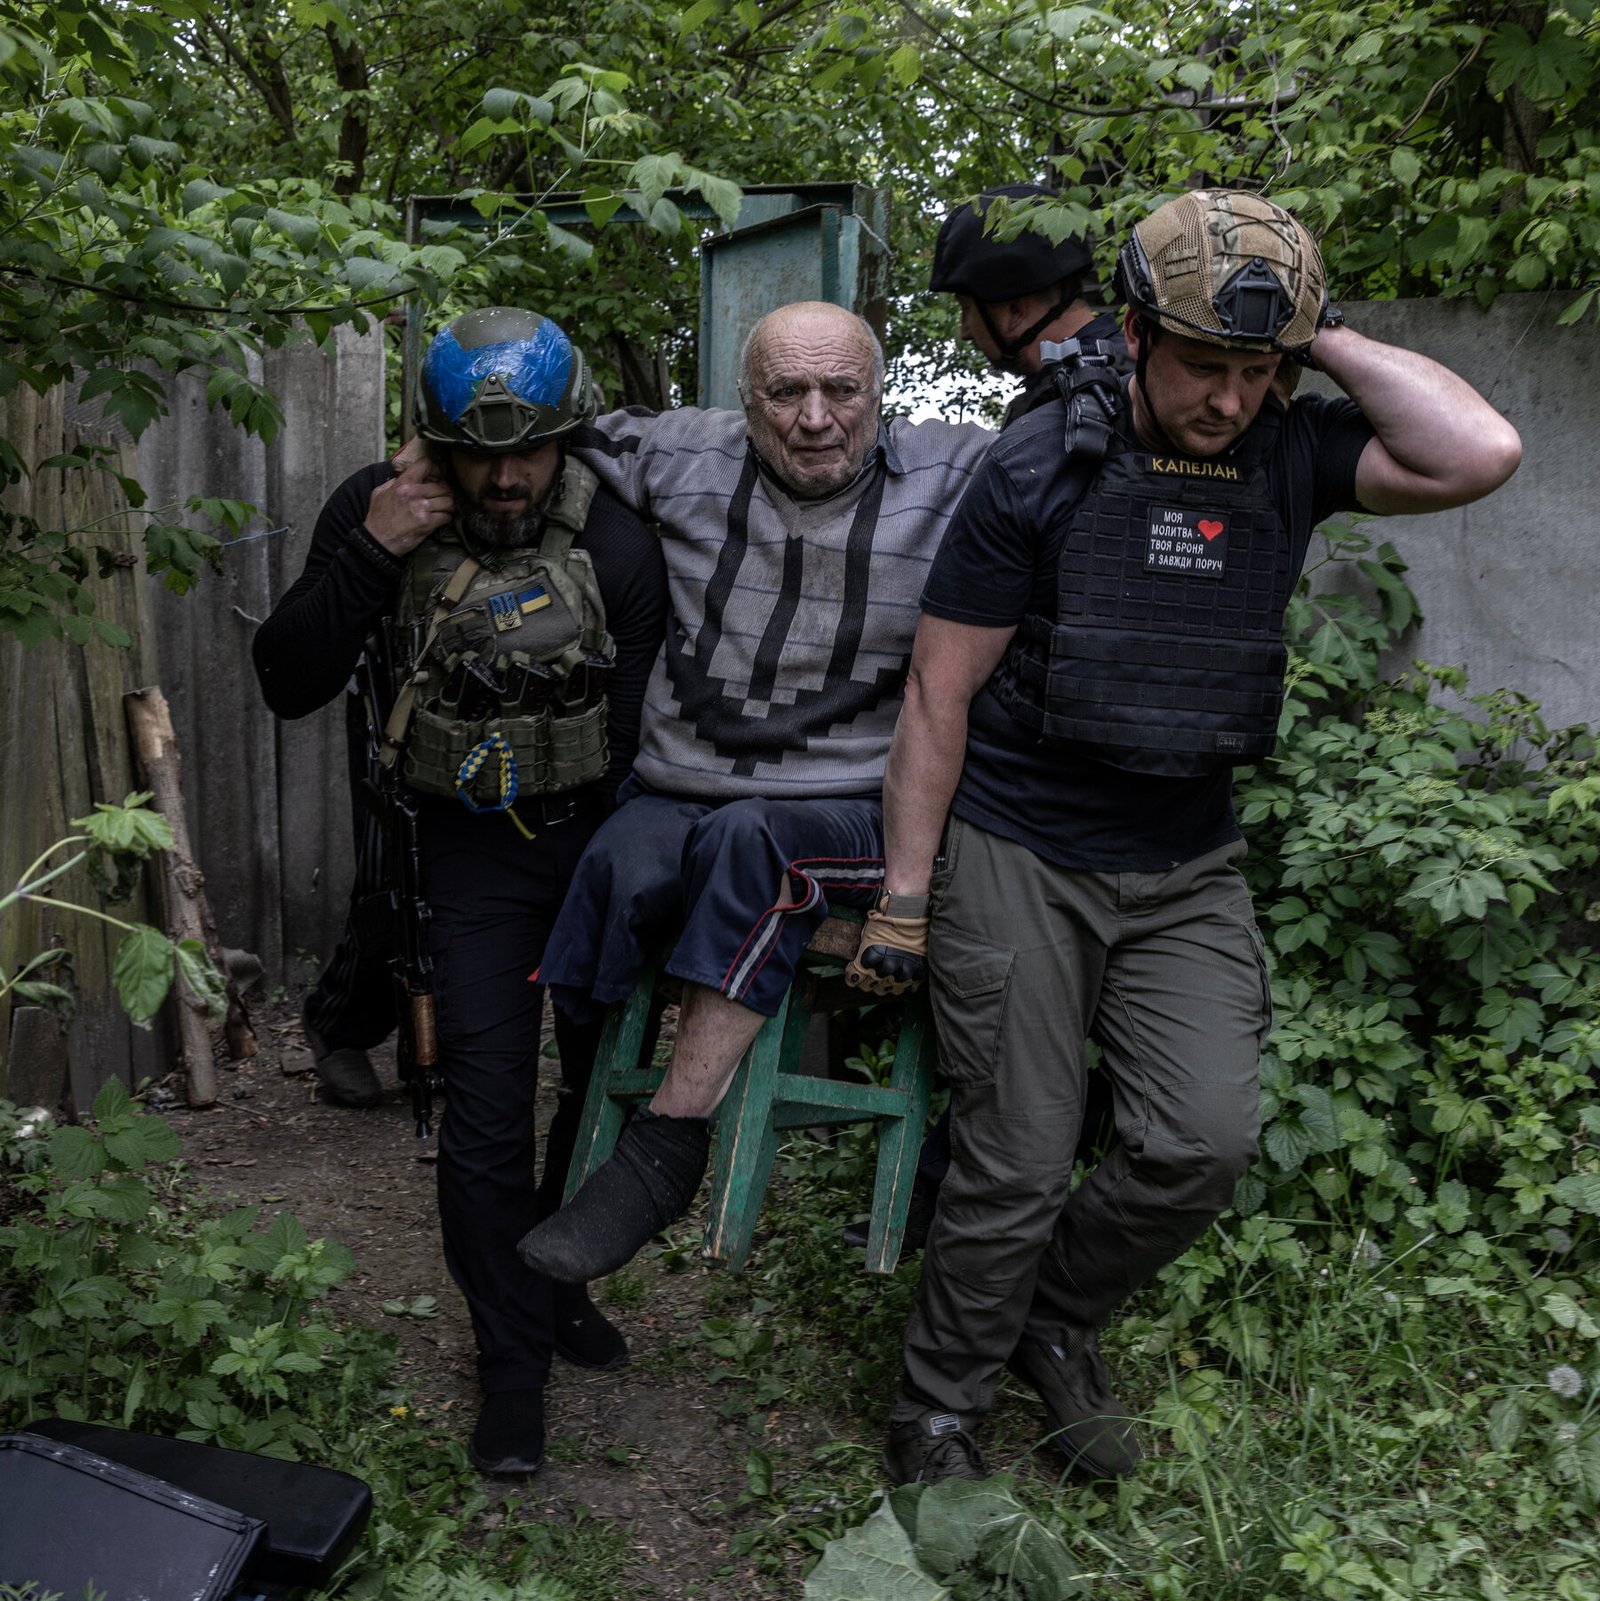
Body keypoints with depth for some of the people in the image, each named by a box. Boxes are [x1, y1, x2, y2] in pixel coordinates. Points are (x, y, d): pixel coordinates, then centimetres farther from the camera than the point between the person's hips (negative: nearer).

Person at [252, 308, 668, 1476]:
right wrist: (367, 555, -25)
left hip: (599, 830, 1)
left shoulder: (618, 543, -18)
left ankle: (558, 1279, 37)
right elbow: (290, 687, -13)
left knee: (607, 1076, 12)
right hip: (475, 849, 0)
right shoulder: (379, 510, -11)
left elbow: (644, 741, -13)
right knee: (487, 1112, -5)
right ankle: (514, 1362, 12)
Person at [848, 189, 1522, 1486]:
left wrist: (1329, 340, -13)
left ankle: (1058, 1321, 23)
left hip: (1184, 869, 4)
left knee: (1206, 1142, -7)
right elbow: (940, 695, -7)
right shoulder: (1041, 470, -10)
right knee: (1017, 1171, 1)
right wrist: (904, 893, -8)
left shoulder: (1290, 456, -1)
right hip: (1017, 857, -3)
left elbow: (1483, 454, -19)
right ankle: (937, 1414, 25)